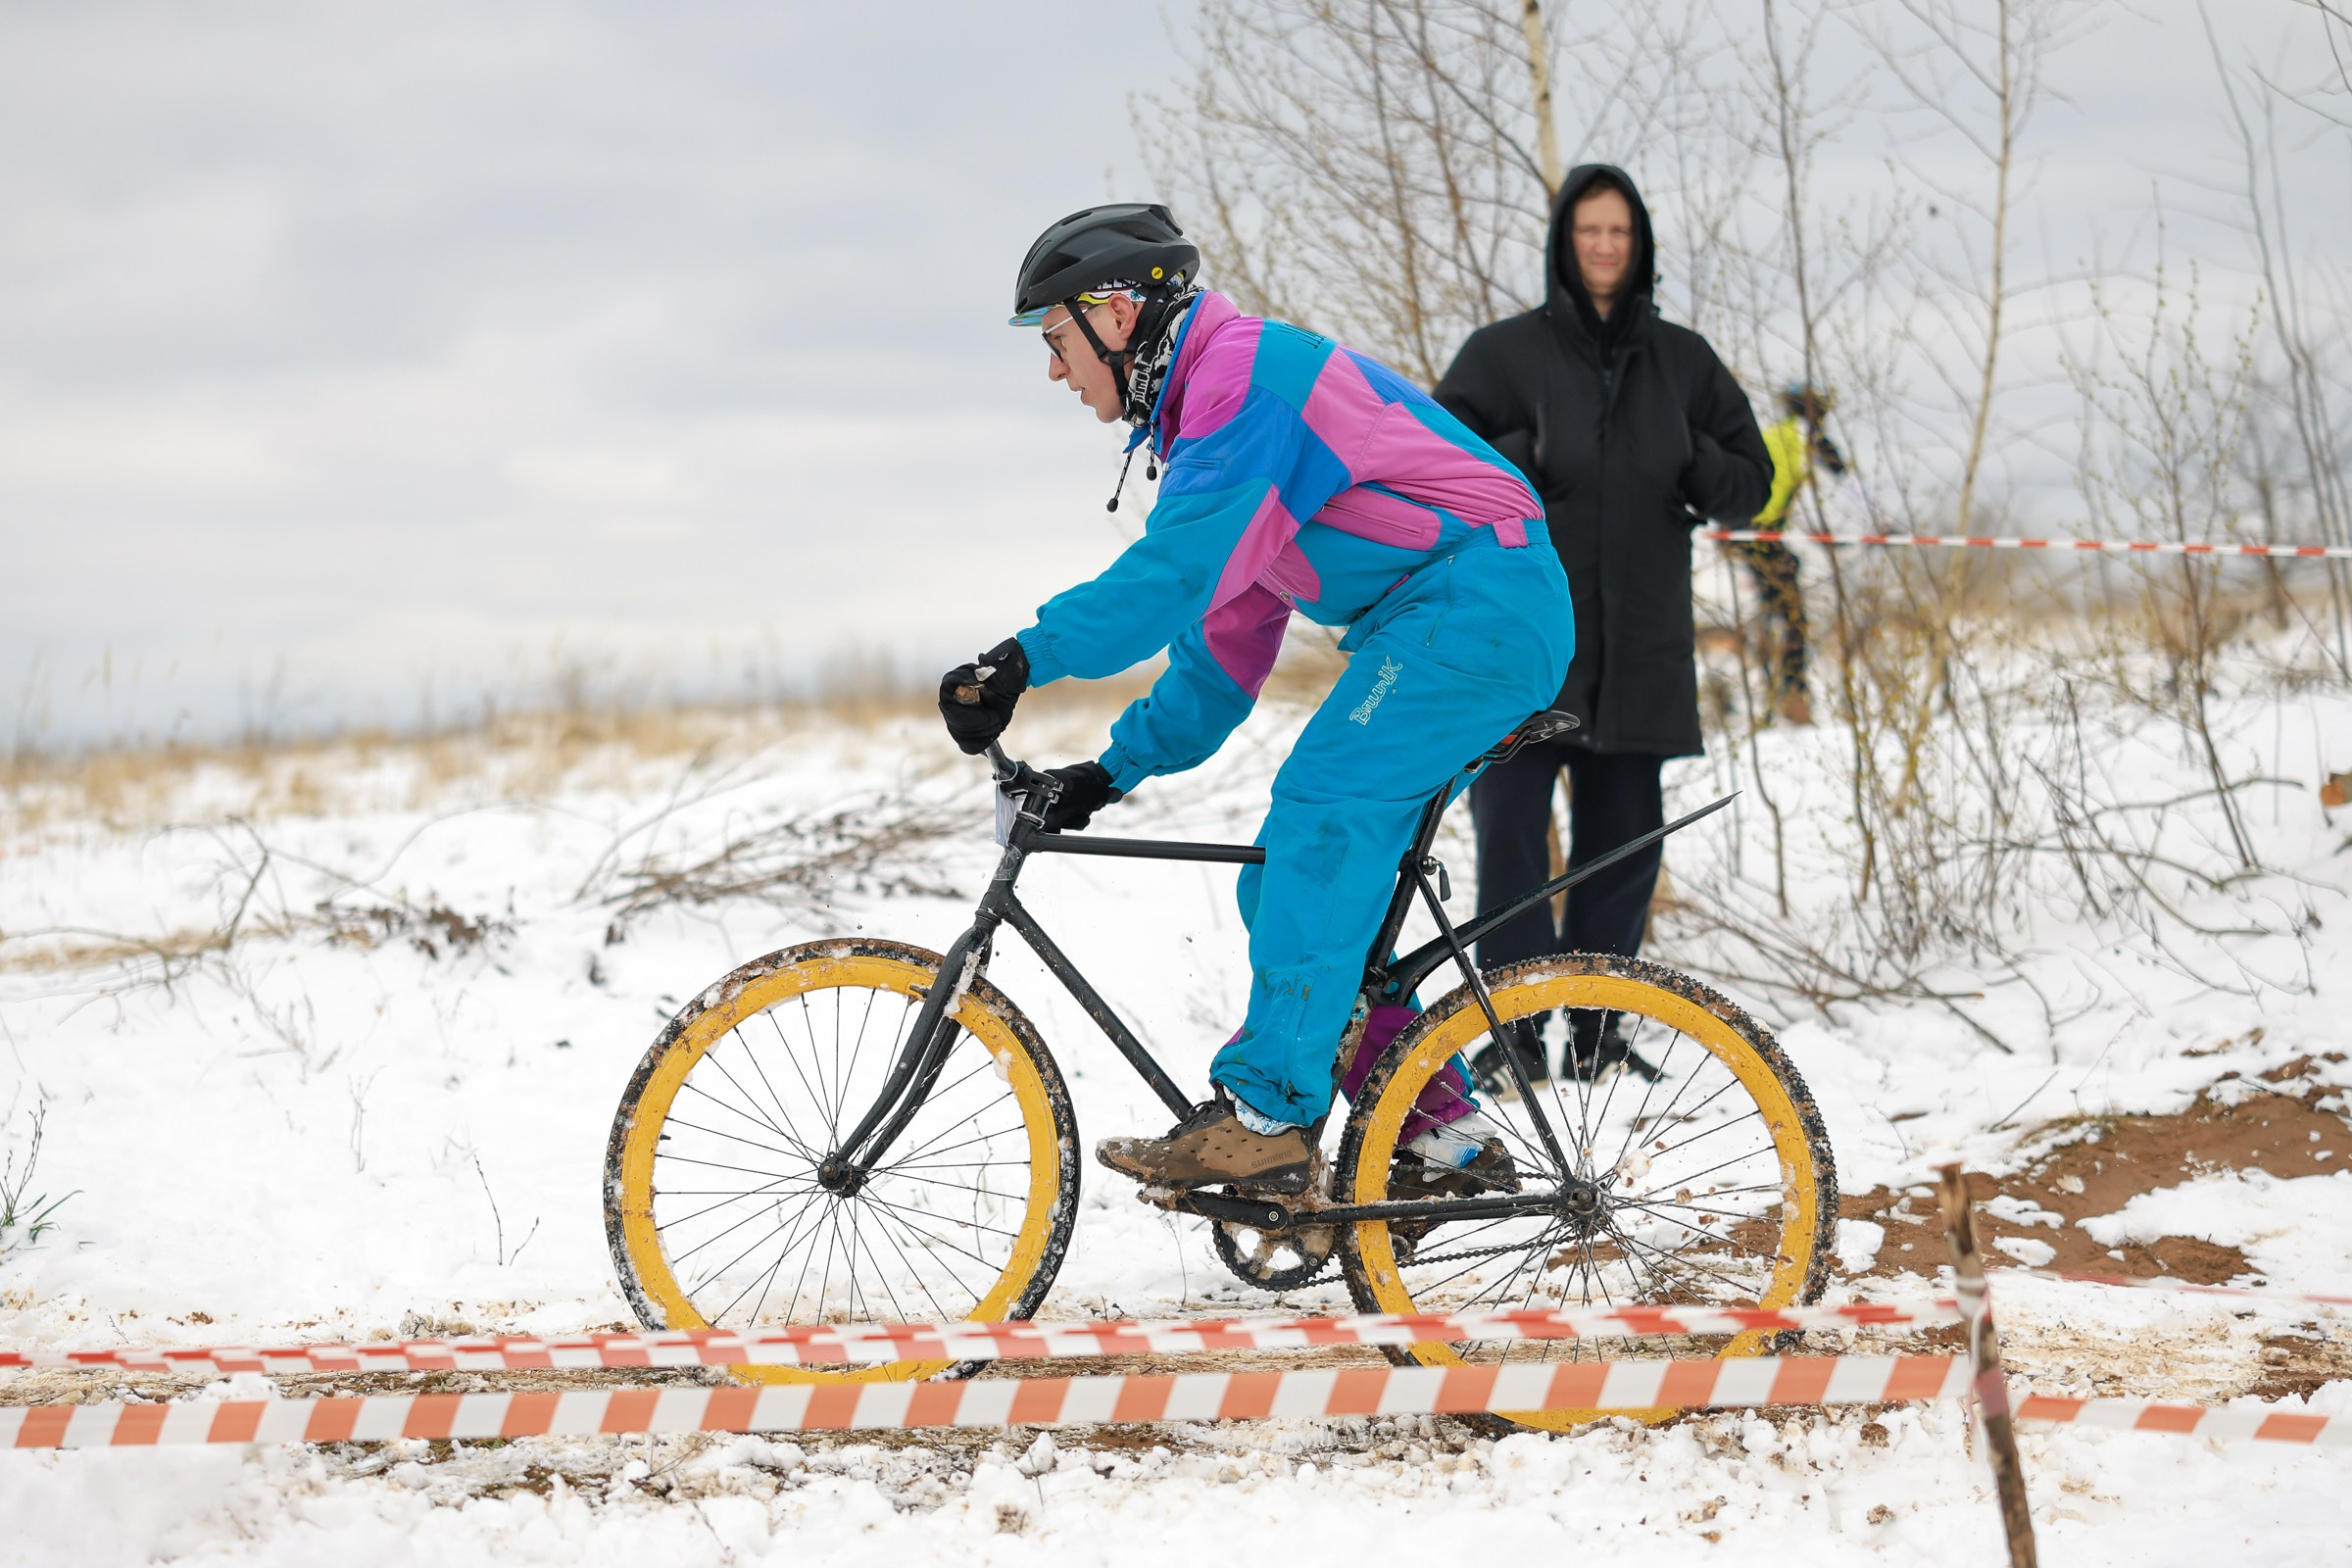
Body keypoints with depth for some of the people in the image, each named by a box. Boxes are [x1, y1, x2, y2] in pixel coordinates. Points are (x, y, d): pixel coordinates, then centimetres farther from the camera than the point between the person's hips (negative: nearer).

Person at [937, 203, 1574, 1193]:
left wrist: (1024, 661, -29)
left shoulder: (1248, 376, -13)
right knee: (1300, 878, 5)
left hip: (1478, 599, -10)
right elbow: (1226, 644, 23)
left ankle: (1268, 1110, -24)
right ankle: (1444, 1131, 6)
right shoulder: (1207, 408, 20)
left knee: (1320, 817, -22)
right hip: (1436, 625, 10)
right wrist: (1115, 769, 15)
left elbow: (1178, 570, -26)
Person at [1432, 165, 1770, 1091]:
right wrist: (1525, 456, -15)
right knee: (1510, 831, -9)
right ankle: (1517, 1031, -2)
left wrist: (1692, 463, -5)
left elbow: (1751, 479, 15)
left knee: (1624, 840, 6)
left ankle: (1597, 1029, 17)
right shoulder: (1504, 352, 2)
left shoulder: (1682, 361, 12)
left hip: (1639, 648, 3)